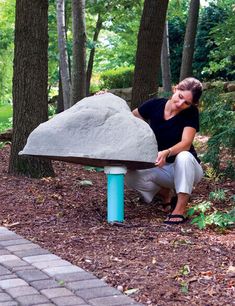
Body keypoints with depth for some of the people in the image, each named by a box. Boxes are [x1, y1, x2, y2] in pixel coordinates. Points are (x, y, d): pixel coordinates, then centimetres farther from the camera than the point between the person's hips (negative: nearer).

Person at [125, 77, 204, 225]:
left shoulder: (191, 113, -16)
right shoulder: (154, 105, -8)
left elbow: (186, 143, -29)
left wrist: (166, 153, -48)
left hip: (185, 169, -3)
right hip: (161, 169, 3)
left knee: (184, 157, -38)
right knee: (132, 177, -25)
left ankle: (180, 209, -30)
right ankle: (166, 193, 4)